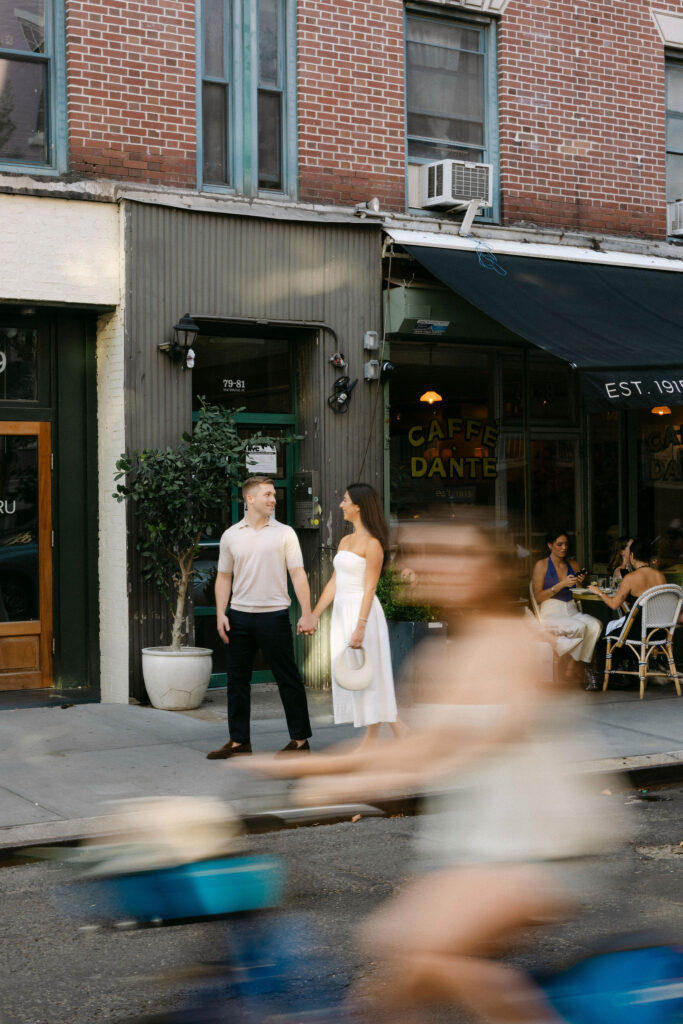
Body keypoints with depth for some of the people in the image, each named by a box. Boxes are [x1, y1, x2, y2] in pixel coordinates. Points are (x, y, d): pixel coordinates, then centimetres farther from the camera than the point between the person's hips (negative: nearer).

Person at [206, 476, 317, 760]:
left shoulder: (284, 533, 1)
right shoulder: (231, 536, 8)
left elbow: (298, 574, -3)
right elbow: (224, 577, 12)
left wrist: (307, 613, -11)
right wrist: (220, 614, 1)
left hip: (274, 614, -3)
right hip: (239, 616, 3)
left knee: (288, 679, 1)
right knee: (237, 680, 6)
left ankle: (300, 739, 9)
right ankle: (239, 741, 16)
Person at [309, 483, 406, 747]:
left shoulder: (372, 543, -11)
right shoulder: (345, 541, 14)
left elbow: (369, 588, -16)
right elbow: (334, 582, 15)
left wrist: (360, 626, -21)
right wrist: (314, 615, 12)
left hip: (362, 610, -9)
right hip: (342, 611, 9)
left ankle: (371, 739, 5)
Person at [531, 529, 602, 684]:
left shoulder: (573, 565, 16)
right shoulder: (541, 565, 1)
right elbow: (538, 597, -6)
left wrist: (580, 583, 2)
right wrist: (562, 584, -12)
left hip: (572, 611, 5)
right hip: (551, 613, -5)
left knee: (595, 624, -28)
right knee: (580, 627, -33)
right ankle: (570, 670, -17)